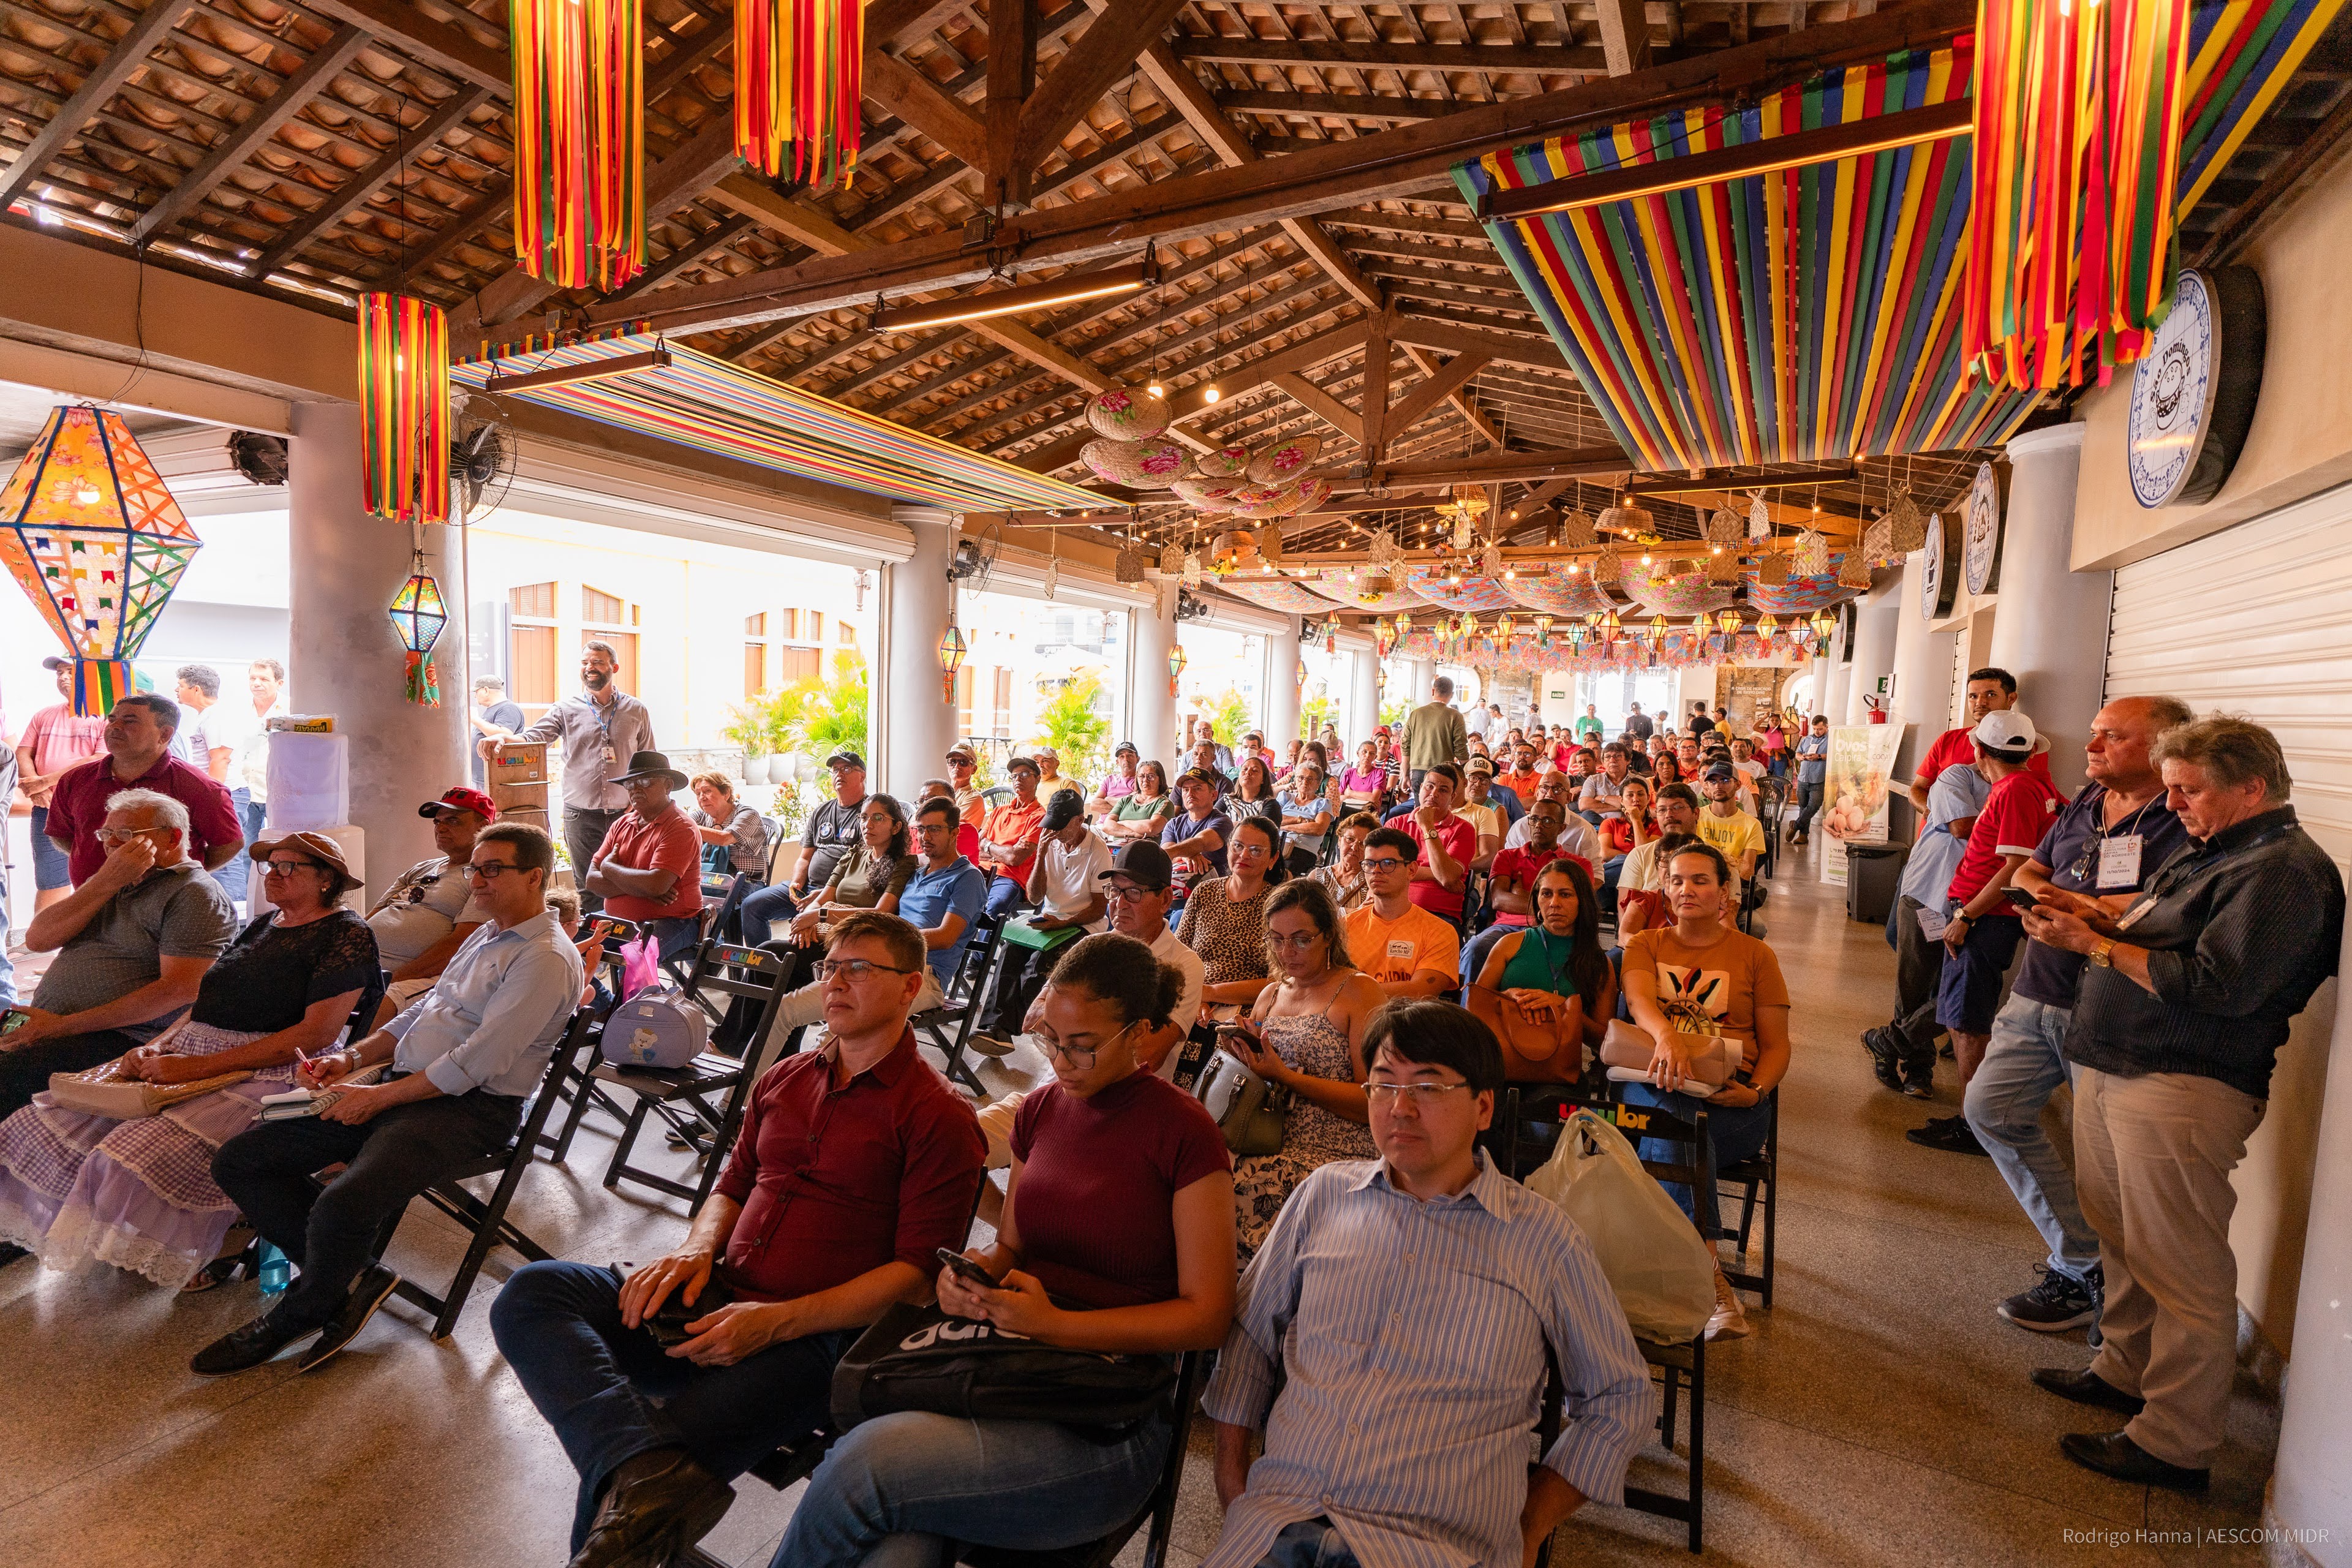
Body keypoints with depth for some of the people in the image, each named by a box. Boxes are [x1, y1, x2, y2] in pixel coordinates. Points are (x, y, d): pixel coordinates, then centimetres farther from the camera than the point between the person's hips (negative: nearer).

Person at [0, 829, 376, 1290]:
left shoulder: (347, 935, -8)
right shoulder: (263, 925, 19)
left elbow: (318, 1032, -16)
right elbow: (206, 1002, 20)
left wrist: (200, 1066, -17)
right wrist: (156, 1047, 0)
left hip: (265, 1074, -9)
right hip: (192, 1055, 9)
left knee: (146, 1156, -28)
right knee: (55, 1126, -5)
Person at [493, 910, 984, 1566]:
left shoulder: (938, 1116, -6)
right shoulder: (783, 1079, 16)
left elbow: (918, 1273, -9)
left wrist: (777, 1321, -18)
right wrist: (696, 1249, 0)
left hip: (810, 1339, -8)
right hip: (712, 1301, 8)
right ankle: (650, 1475, -37)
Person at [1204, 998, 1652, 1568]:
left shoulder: (1544, 1240, 3)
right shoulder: (1324, 1194, 9)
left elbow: (1622, 1398, 12)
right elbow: (1252, 1333, 18)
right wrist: (1230, 1461, 9)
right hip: (1281, 1513, 2)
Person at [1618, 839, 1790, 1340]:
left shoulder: (1754, 955, 15)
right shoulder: (1644, 945, 15)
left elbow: (1776, 1045, 12)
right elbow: (1639, 1001, -8)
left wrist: (1756, 1092, -10)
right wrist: (1667, 1035, -32)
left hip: (1730, 1097, 0)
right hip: (1655, 1084, 0)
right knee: (1678, 1114, -36)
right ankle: (1712, 1280, -31)